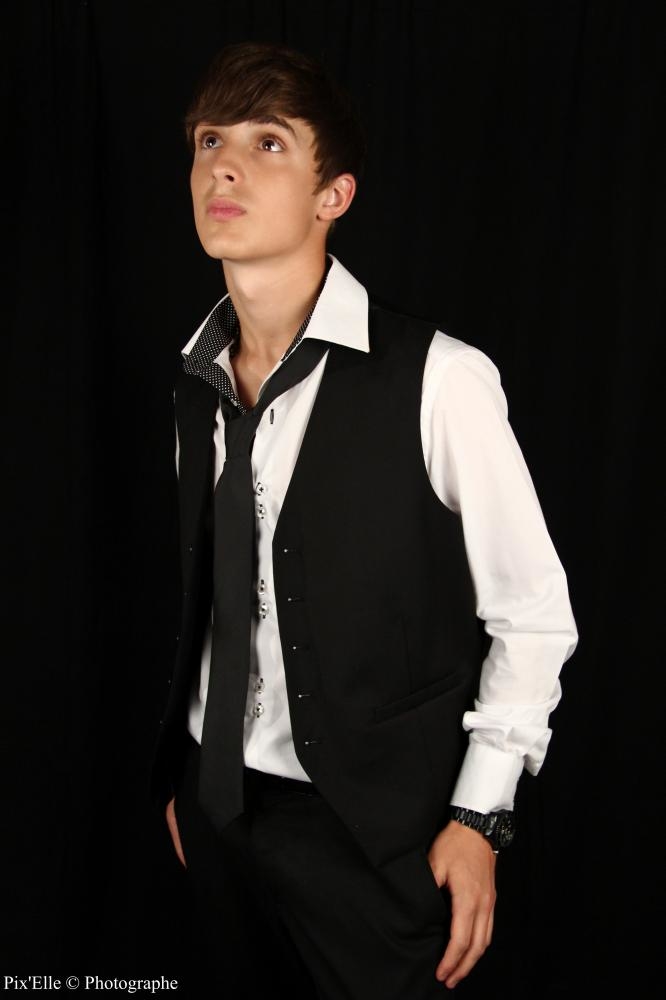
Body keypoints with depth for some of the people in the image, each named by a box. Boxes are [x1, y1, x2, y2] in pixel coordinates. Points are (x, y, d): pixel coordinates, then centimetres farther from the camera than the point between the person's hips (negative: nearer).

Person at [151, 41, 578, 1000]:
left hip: (369, 831, -5)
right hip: (222, 805, 6)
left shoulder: (437, 379, -18)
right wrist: (184, 773, 16)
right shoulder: (197, 388, 1)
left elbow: (533, 615, -11)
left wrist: (479, 817, -10)